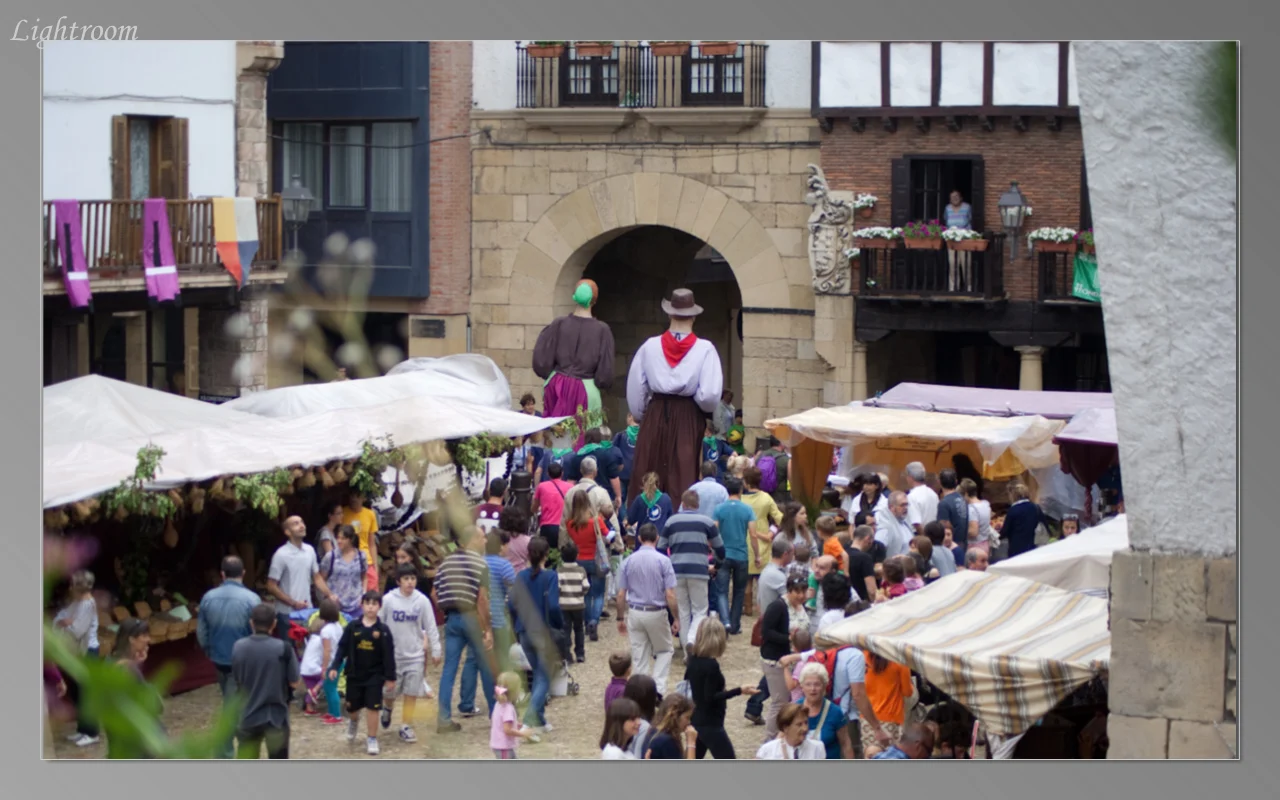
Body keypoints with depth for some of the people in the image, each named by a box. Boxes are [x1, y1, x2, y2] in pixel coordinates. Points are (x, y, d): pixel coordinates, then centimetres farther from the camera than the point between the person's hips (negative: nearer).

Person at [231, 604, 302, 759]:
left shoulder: (238, 648, -4)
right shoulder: (283, 649, -15)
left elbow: (236, 680, 8)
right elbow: (295, 682, -7)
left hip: (248, 716, 3)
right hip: (276, 717, -3)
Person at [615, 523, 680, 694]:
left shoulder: (628, 561, 0)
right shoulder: (663, 561, -10)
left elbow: (621, 595, 1)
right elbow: (670, 595, -12)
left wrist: (621, 619, 12)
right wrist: (676, 619, -2)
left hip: (635, 613, 2)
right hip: (656, 614, -2)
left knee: (639, 656, 10)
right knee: (665, 650, 14)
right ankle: (658, 687, -2)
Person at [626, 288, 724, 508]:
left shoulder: (650, 346, -4)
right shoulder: (705, 349, -10)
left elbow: (635, 387, 1)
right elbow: (710, 394, -15)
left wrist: (640, 415, 17)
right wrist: (705, 409, 6)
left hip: (656, 415, 2)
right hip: (689, 417, -2)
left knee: (649, 475, 10)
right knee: (683, 474, 3)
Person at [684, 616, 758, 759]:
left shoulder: (693, 659, 3)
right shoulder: (711, 665, -22)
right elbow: (711, 698, -23)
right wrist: (739, 691, -23)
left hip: (696, 720, 9)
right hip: (710, 724, -9)